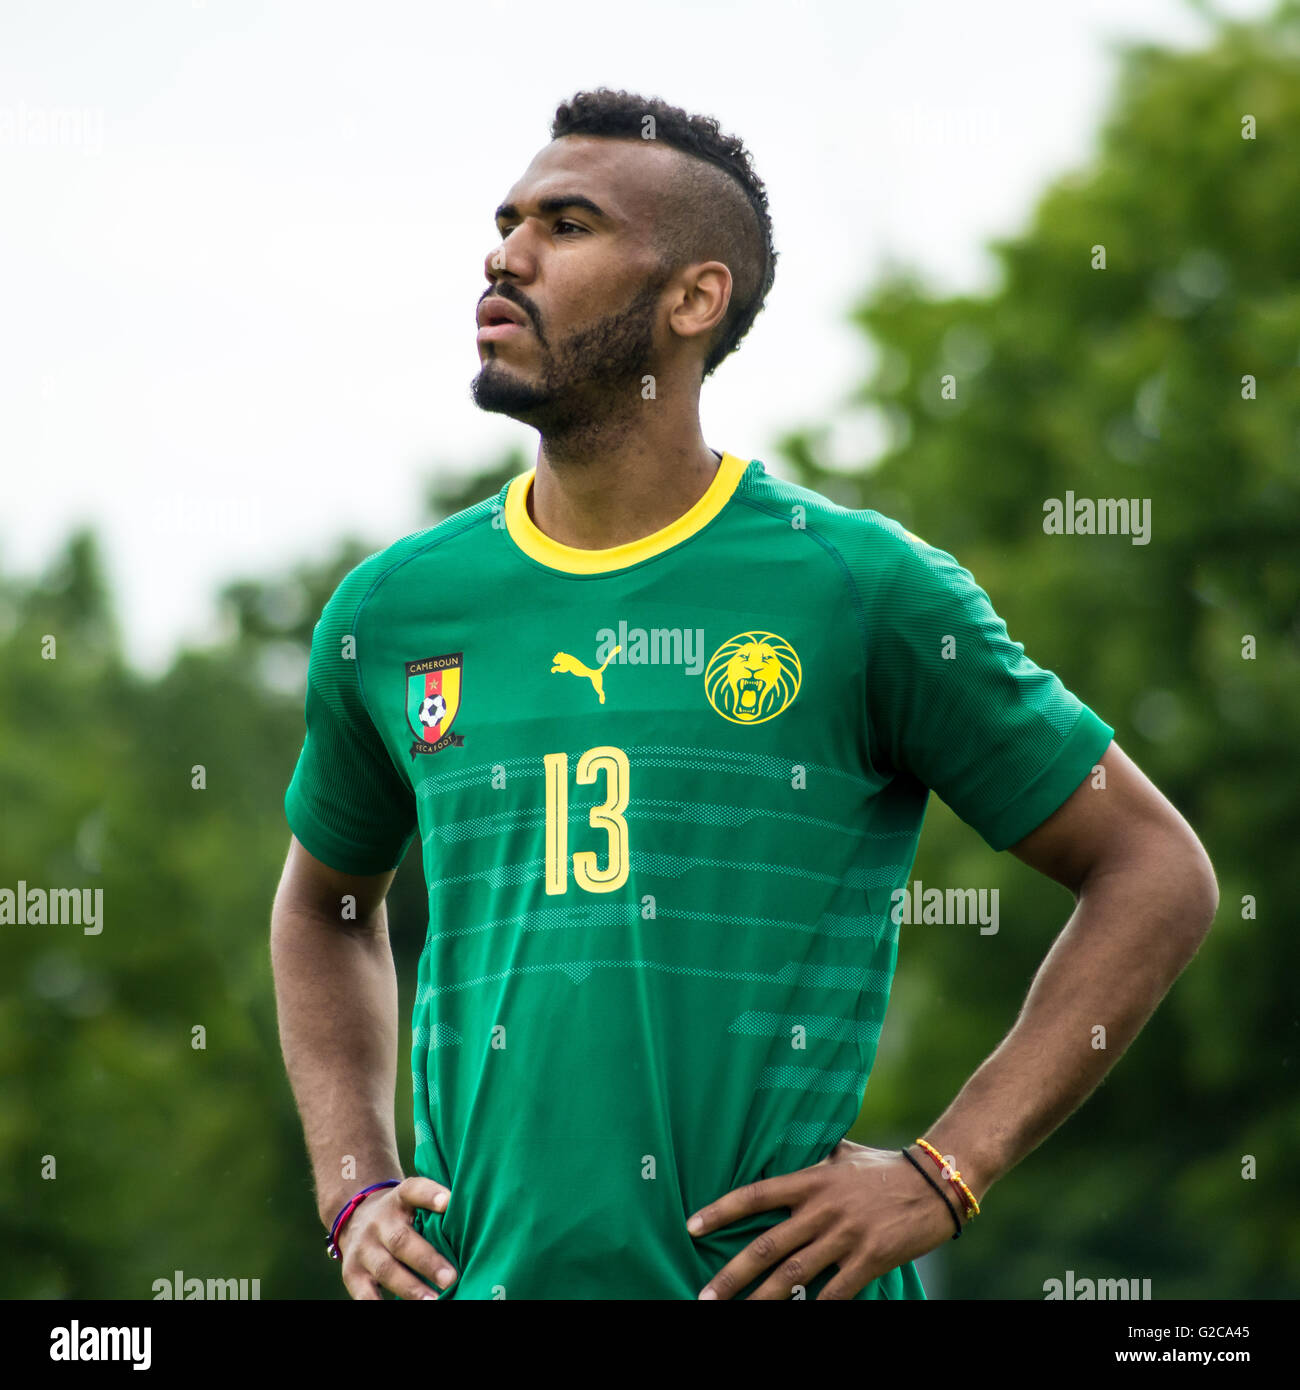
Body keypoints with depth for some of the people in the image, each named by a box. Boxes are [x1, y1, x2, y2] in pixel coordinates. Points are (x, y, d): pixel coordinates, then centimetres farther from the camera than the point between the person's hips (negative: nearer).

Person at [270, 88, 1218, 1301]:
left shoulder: (862, 589, -3)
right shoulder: (393, 611, 8)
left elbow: (1157, 873, 0)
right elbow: (324, 903, 25)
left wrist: (942, 1176, -6)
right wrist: (353, 1191, 10)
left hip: (770, 1271, -3)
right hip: (481, 1270, 3)